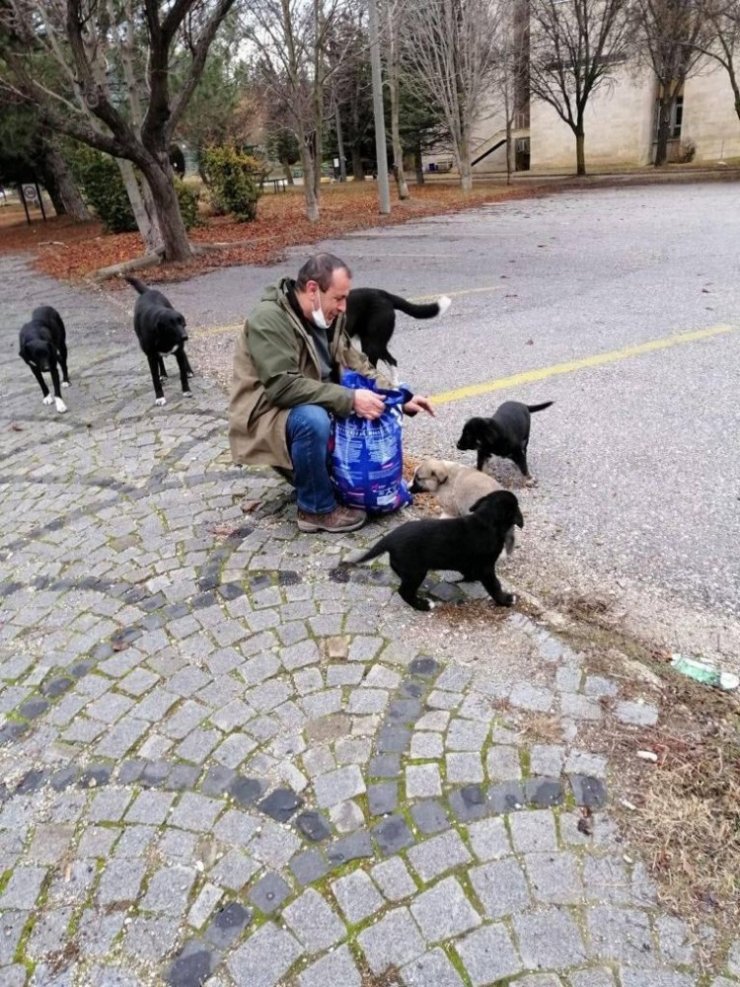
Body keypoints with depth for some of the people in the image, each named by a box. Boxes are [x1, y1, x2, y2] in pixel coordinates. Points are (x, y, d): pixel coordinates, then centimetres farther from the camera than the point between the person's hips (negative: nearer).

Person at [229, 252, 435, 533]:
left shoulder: (325, 317, 3)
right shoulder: (269, 320, -22)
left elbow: (357, 365, 9)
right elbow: (284, 386, -32)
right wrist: (350, 399, -33)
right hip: (267, 417, -8)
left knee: (372, 410, 2)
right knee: (314, 420, -37)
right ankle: (317, 509, -15)